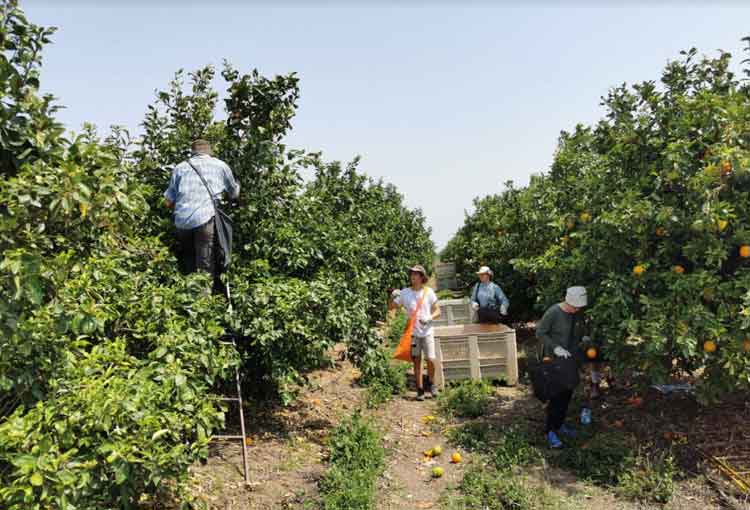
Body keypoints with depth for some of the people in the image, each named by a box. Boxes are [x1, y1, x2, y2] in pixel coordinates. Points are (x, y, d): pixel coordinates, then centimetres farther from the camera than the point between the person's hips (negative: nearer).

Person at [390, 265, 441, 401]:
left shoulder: (428, 292, -2)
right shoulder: (405, 293, -1)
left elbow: (437, 311, 1)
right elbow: (391, 307, 1)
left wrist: (429, 318, -18)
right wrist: (392, 297, -18)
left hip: (427, 332, 0)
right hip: (413, 332, 1)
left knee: (431, 360, -4)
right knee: (417, 362, 6)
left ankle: (430, 383, 23)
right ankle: (420, 390, 18)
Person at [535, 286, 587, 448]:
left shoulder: (577, 313, -1)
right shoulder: (553, 312, -21)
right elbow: (540, 333, -16)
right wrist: (556, 348, -24)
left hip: (570, 359, 7)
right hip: (554, 359, -7)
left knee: (567, 393, 13)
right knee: (557, 395, -7)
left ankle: (559, 424, 30)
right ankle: (550, 431, 4)